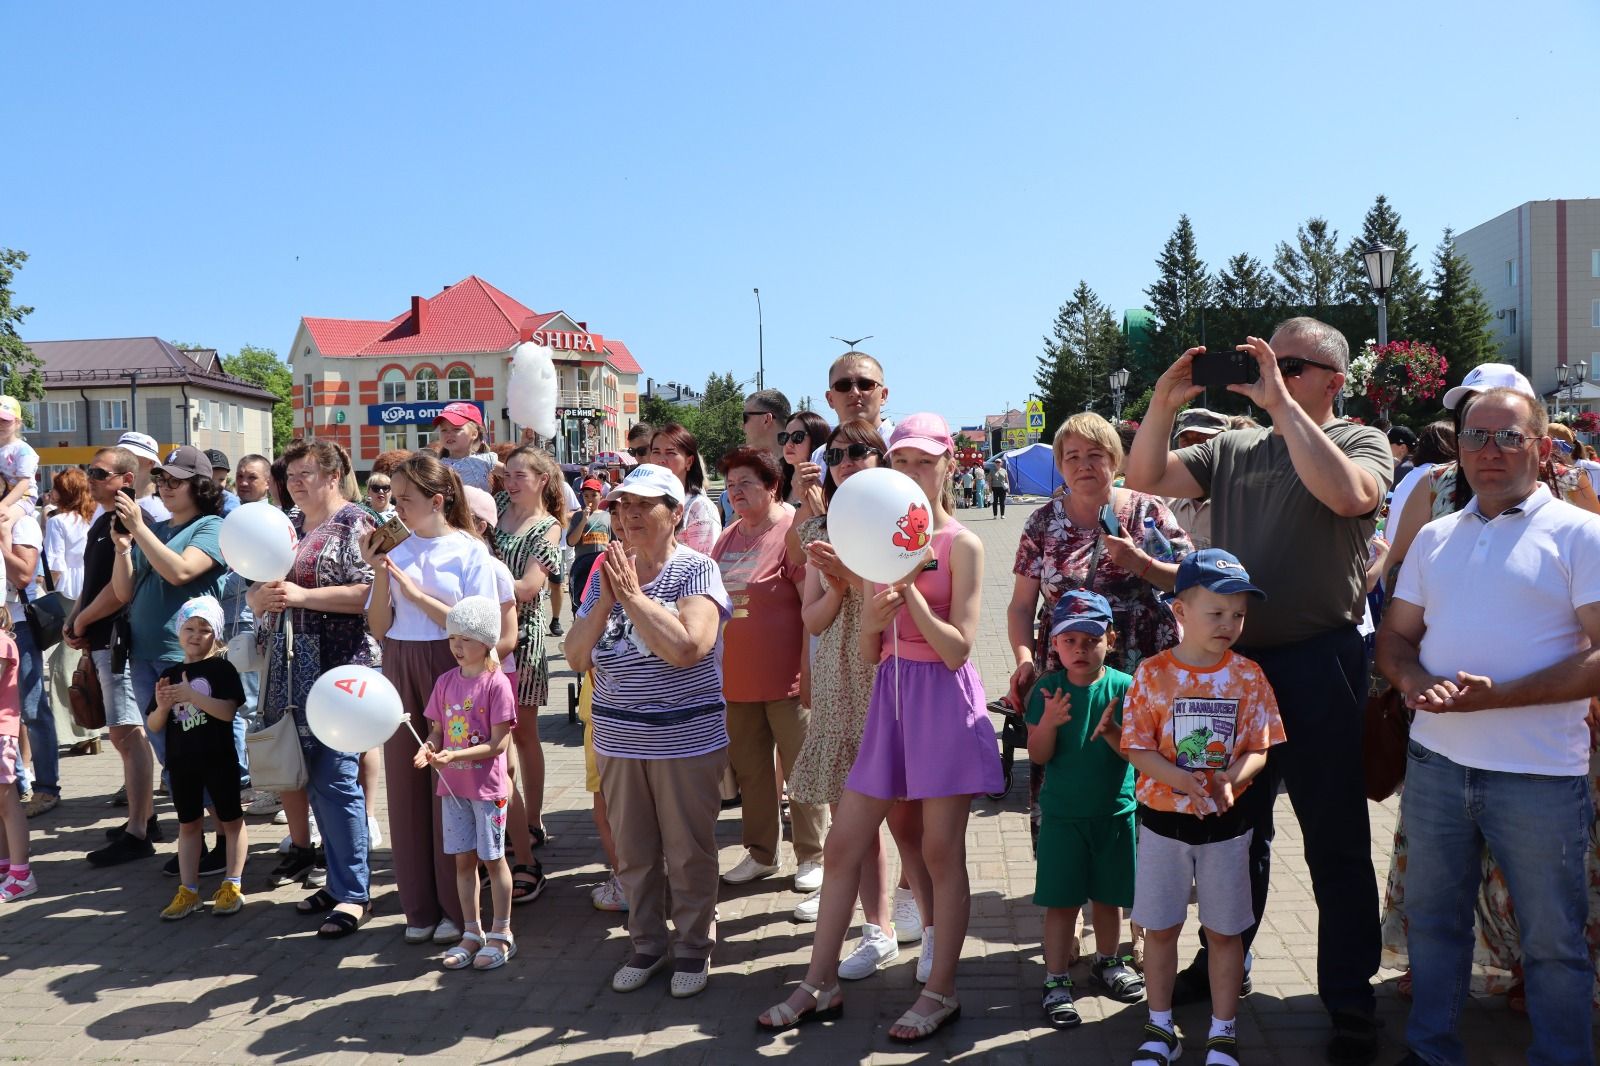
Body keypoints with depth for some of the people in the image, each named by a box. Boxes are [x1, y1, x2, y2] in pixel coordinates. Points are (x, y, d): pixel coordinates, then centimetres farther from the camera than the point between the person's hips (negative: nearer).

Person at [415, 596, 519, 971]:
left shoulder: (496, 684, -13)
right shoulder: (446, 681, 4)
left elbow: (498, 743, -16)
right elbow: (437, 730, 9)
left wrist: (456, 755, -25)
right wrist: (428, 748, -13)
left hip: (487, 785, -5)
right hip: (452, 785, 5)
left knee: (493, 858, 5)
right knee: (463, 859, 12)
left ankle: (501, 935, 18)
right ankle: (472, 933, 25)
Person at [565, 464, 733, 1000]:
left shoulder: (696, 569, -10)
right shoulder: (607, 573, 6)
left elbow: (686, 647, -25)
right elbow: (576, 657, 4)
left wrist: (633, 595, -19)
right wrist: (606, 601, -11)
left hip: (686, 739, -5)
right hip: (618, 739, 5)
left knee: (688, 852, 7)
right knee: (632, 853, 14)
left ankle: (694, 947, 24)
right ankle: (646, 943, 31)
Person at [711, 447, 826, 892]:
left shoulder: (793, 530, -12)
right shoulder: (728, 538, 12)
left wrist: (810, 667, -18)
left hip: (785, 678, -7)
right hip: (737, 677, 8)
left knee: (800, 768, 3)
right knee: (749, 770, 15)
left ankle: (812, 857, 16)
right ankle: (761, 853, 29)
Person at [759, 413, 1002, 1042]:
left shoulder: (962, 545, -5)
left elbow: (959, 648, -12)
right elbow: (869, 651, 7)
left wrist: (910, 590, -19)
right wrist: (873, 618, -14)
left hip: (944, 698, -5)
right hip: (890, 694, 6)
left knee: (942, 852, 3)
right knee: (843, 844, 8)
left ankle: (940, 993, 19)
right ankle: (819, 985, 21)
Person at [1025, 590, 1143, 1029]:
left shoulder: (1124, 687, -7)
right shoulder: (1047, 689, -7)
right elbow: (1038, 756, -8)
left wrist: (1111, 731, -28)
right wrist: (1049, 721, -26)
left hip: (1115, 811, 1)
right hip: (1062, 814, -1)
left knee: (1108, 894, 17)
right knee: (1061, 900, 3)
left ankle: (1107, 961, 39)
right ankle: (1055, 981, 13)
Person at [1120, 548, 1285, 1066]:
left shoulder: (1247, 676, -4)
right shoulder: (1153, 673, -9)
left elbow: (1259, 748, -3)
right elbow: (1138, 747, -9)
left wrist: (1234, 776, -24)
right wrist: (1180, 779, -25)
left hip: (1226, 822, 1)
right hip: (1163, 818, -1)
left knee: (1224, 930, 11)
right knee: (1160, 926, 10)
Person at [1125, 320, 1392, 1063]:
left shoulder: (1360, 443, -1)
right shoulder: (1231, 448, 11)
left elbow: (1349, 494, -24)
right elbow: (1145, 477, 4)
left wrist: (1283, 404, -21)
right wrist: (1166, 401, -8)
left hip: (1318, 660, -4)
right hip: (1234, 658, 5)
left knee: (1335, 839, 3)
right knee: (1234, 824, 18)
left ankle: (1350, 1002, 15)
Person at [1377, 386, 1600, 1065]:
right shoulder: (1435, 538, 12)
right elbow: (1393, 636, 14)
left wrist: (1496, 695, -23)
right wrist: (1415, 681, -9)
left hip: (1540, 778, -5)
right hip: (1435, 761, 5)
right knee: (1433, 918, 16)